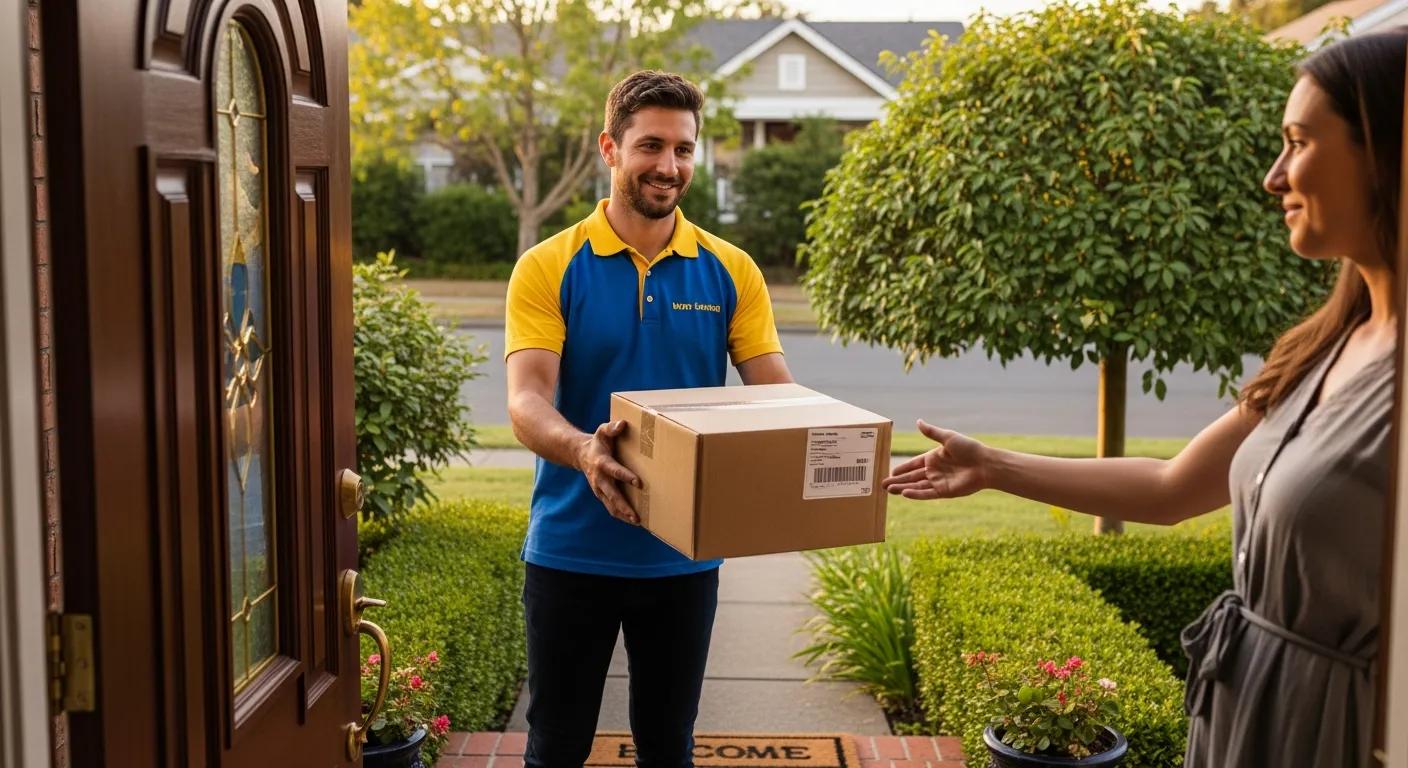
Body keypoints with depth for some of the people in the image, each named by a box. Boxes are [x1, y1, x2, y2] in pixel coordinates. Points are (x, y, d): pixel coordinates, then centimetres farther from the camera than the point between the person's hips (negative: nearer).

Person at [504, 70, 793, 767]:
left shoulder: (730, 272, 1)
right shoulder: (548, 267, -7)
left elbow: (775, 392, -2)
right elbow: (527, 402, -17)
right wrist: (581, 449, -39)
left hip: (684, 554, 2)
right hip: (571, 548, -2)